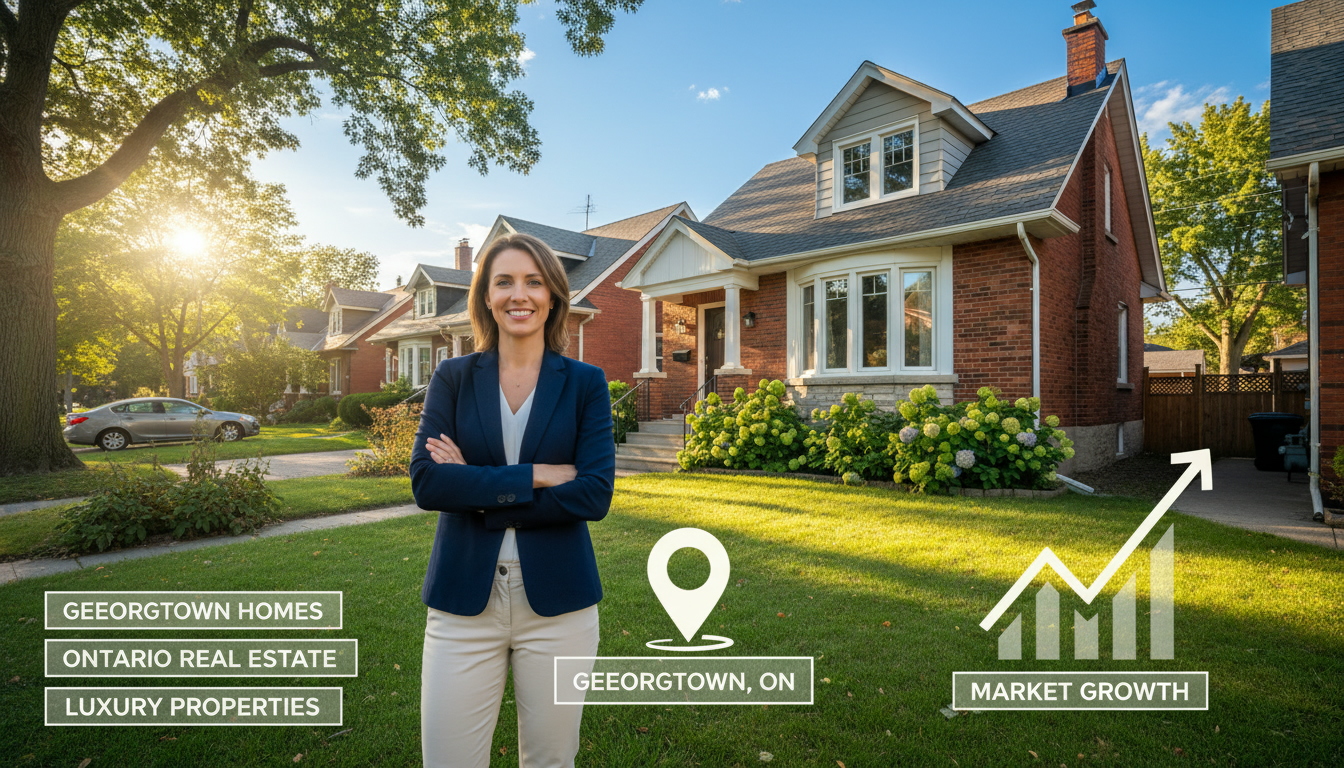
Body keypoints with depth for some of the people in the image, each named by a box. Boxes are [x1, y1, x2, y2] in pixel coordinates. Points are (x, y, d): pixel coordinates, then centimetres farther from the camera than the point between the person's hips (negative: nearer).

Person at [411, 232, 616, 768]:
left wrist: (479, 490, -13)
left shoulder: (586, 383, -1)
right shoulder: (453, 377, 2)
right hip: (463, 599, 1)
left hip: (557, 601, 0)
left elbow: (595, 495, -11)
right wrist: (537, 475, -16)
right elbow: (425, 482, -10)